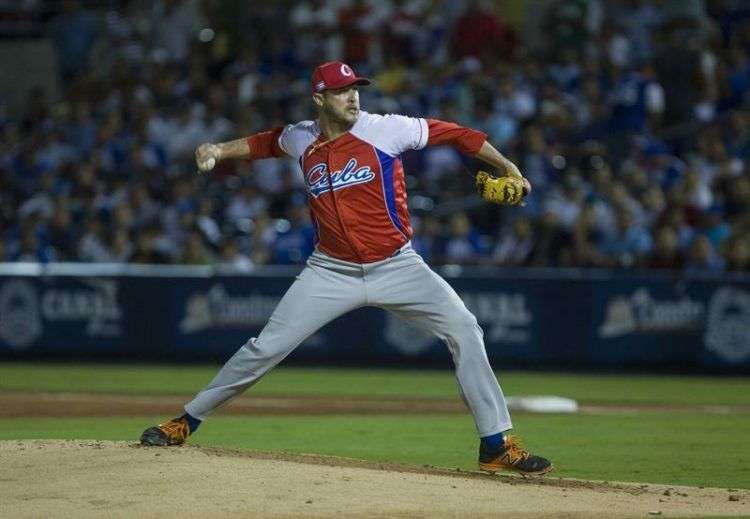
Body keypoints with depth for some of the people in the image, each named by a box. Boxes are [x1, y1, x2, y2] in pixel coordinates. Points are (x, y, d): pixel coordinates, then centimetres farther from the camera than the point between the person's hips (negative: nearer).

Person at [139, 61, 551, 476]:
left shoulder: (382, 130, -9)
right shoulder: (301, 140, 1)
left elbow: (452, 134, -7)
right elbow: (266, 142, 24)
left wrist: (508, 168, -12)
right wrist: (219, 150, 10)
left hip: (396, 266, -2)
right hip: (332, 271, 2)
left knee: (462, 328, -17)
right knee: (266, 348, -3)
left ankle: (496, 444, -10)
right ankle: (187, 421, 13)